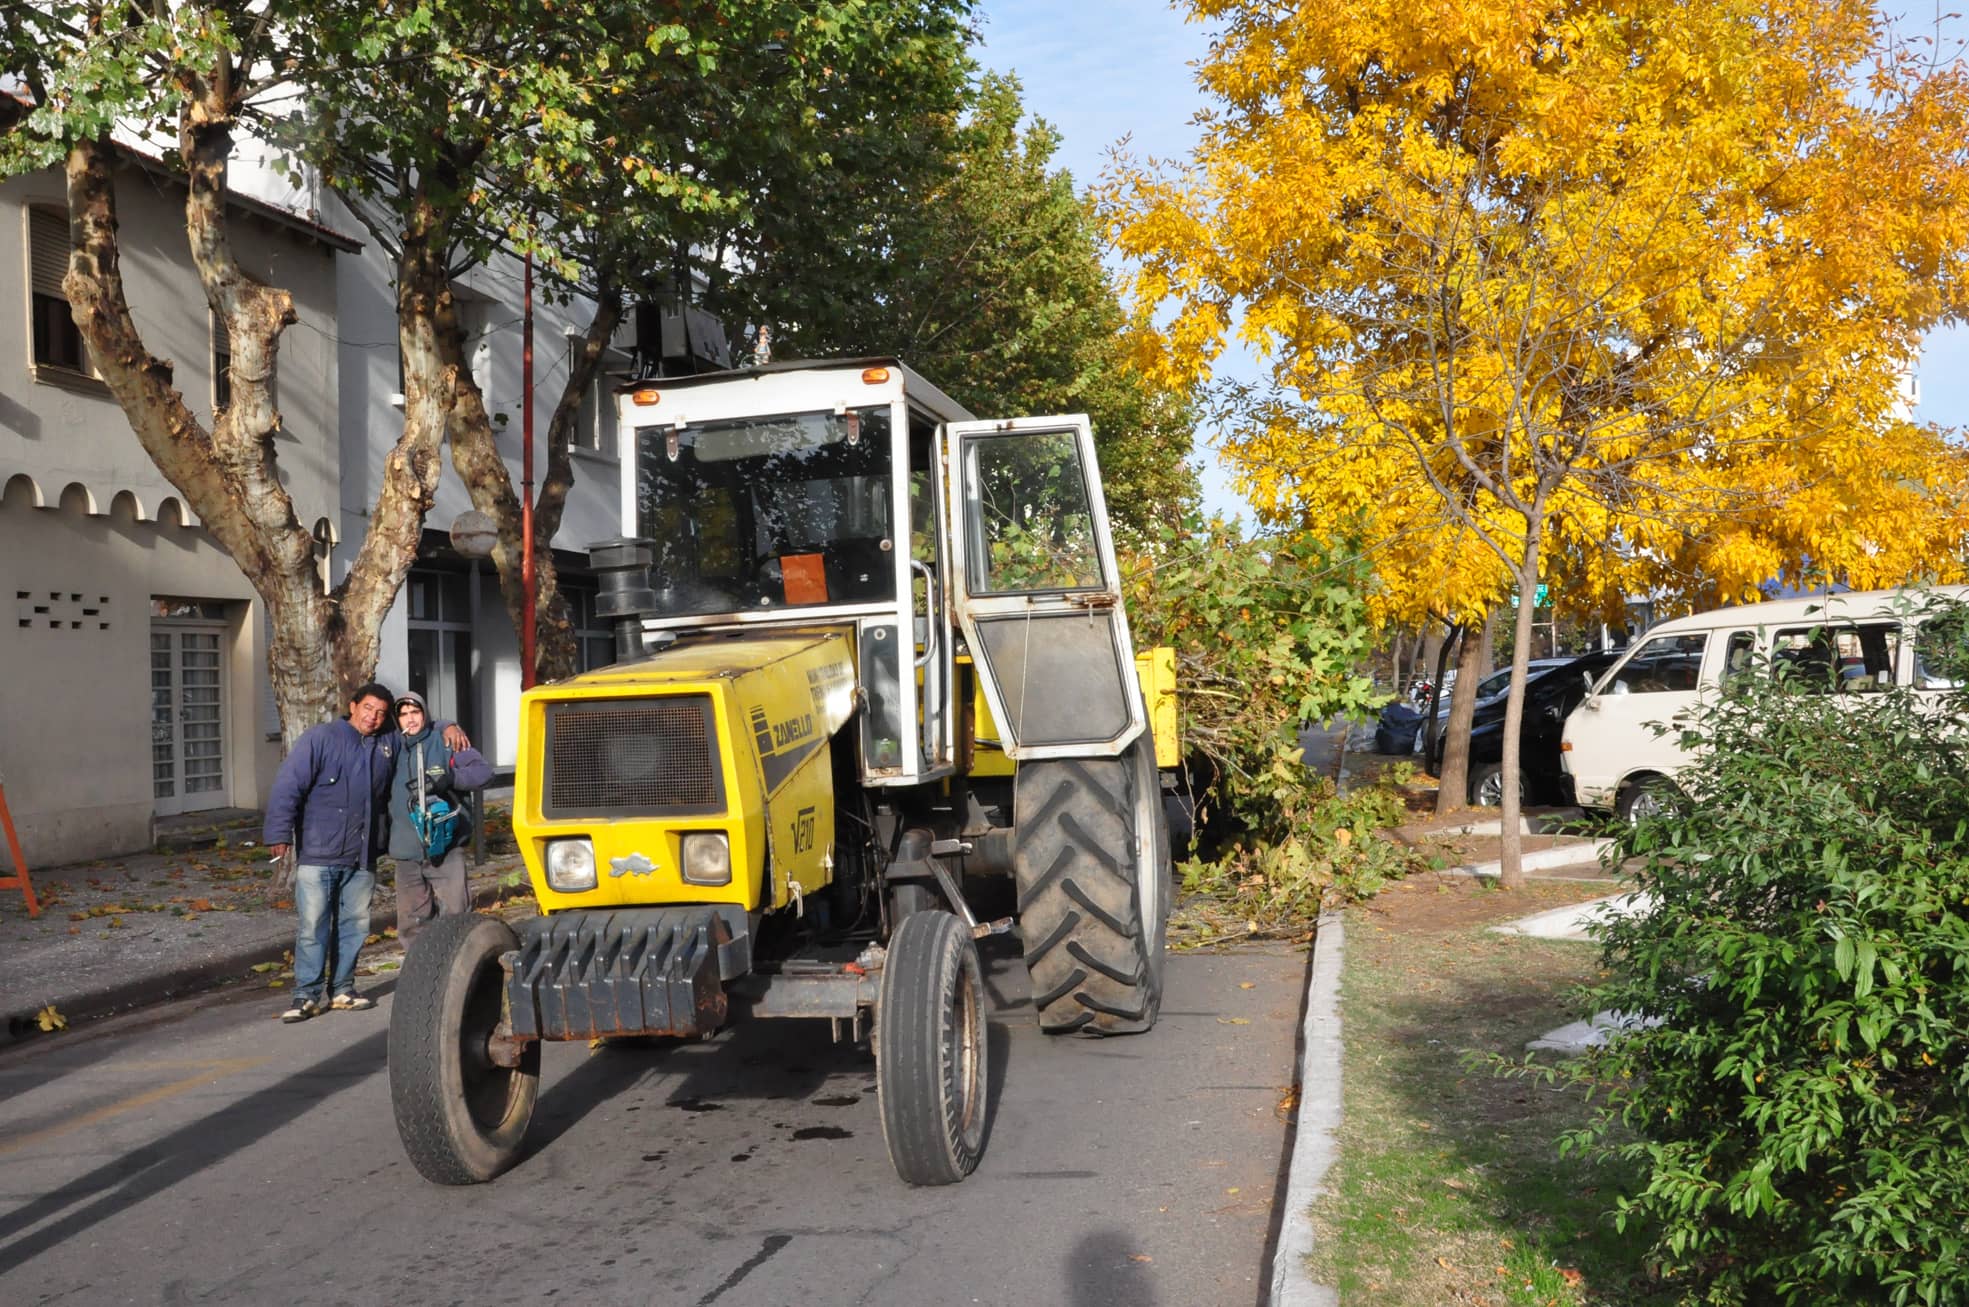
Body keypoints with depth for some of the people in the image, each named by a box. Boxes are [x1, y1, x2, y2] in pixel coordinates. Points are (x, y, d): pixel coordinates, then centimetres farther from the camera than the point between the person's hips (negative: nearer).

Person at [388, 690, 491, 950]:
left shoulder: (445, 740, 1)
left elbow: (483, 769, -6)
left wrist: (451, 778, -21)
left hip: (445, 846, -3)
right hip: (407, 851, 3)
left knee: (452, 915, -7)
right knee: (411, 923, 7)